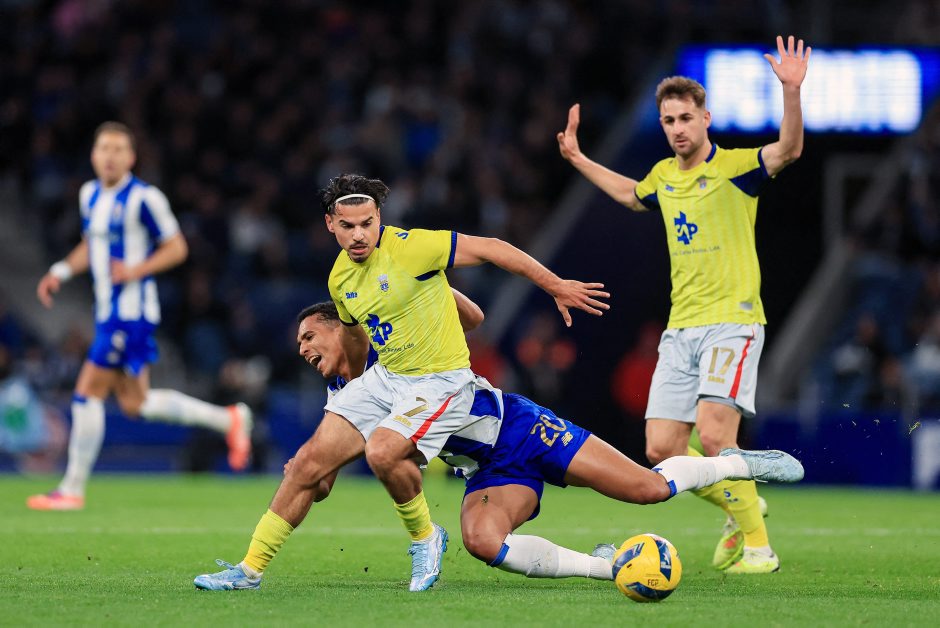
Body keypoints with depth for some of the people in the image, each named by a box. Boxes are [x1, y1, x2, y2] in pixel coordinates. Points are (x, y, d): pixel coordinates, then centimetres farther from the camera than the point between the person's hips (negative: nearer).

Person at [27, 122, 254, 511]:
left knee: (88, 392, -9)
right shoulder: (89, 195, 11)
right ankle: (229, 420, 25)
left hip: (131, 310, -9)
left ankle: (72, 490, 0)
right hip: (108, 311, 9)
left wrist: (137, 270, -22)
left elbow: (177, 248, -8)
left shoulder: (143, 199, -13)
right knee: (134, 403, 11)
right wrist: (61, 272, 10)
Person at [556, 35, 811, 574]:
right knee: (662, 451, -1)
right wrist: (578, 159, 36)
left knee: (714, 434, -22)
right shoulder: (664, 176, 13)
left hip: (732, 322, -6)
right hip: (681, 327, 6)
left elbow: (789, 150, -25)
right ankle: (741, 509, 24)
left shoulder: (735, 167, -5)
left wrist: (792, 91, -39)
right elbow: (630, 195, 37)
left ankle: (757, 544, -7)